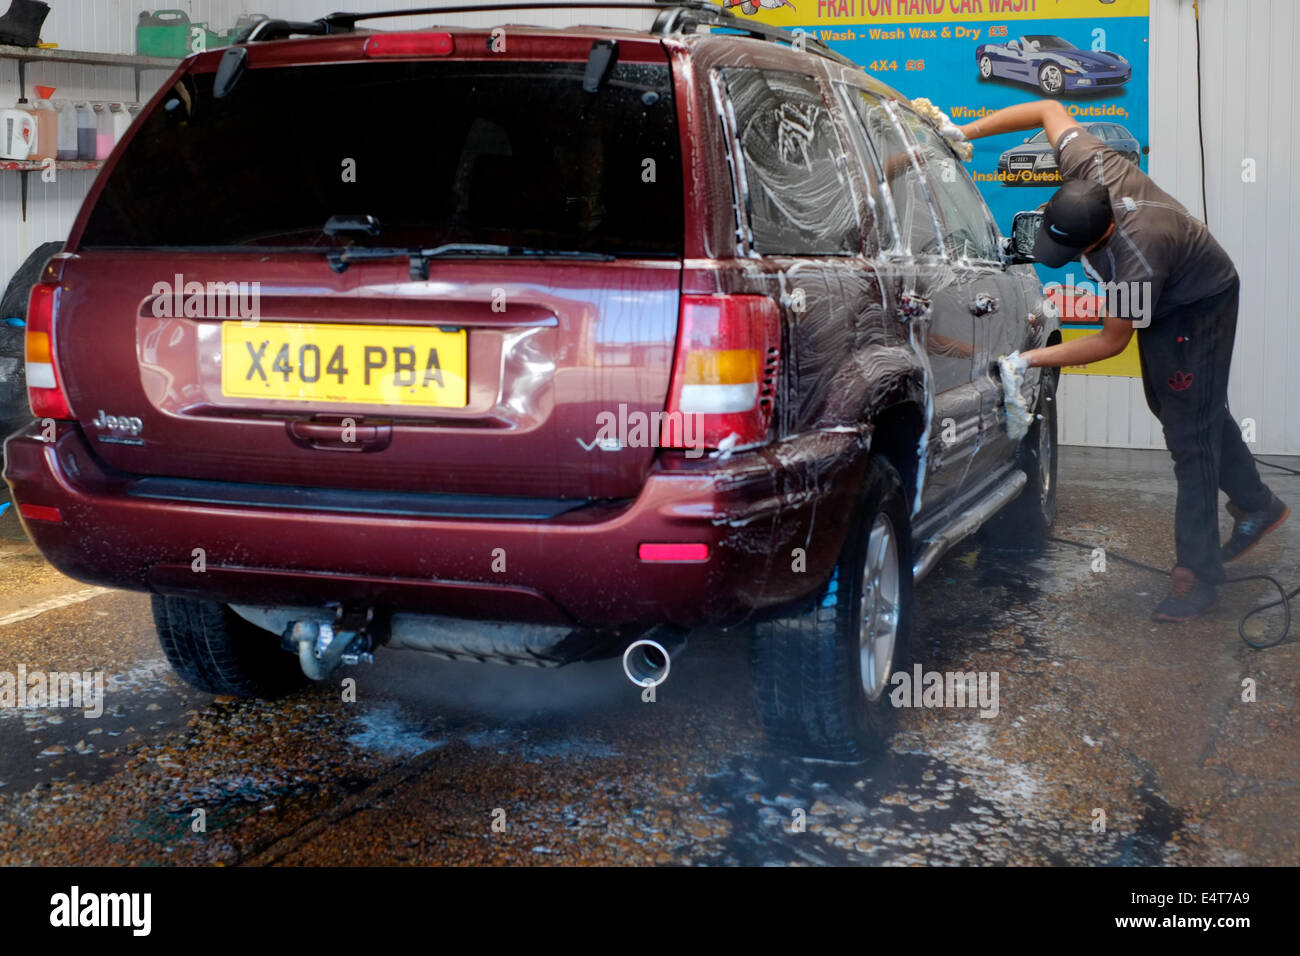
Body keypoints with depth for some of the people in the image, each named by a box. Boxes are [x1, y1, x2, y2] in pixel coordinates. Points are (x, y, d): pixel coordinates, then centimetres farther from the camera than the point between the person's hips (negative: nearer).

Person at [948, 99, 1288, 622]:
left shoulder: (1135, 260, -44)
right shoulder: (1088, 166, -29)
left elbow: (1112, 341, -29)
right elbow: (1049, 109, -11)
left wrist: (1030, 359, -27)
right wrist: (965, 131, -15)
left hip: (1199, 305, -9)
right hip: (1160, 302, 9)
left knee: (1190, 432, -11)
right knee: (1172, 406, 21)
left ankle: (1197, 575, -9)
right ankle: (1256, 505, 39)